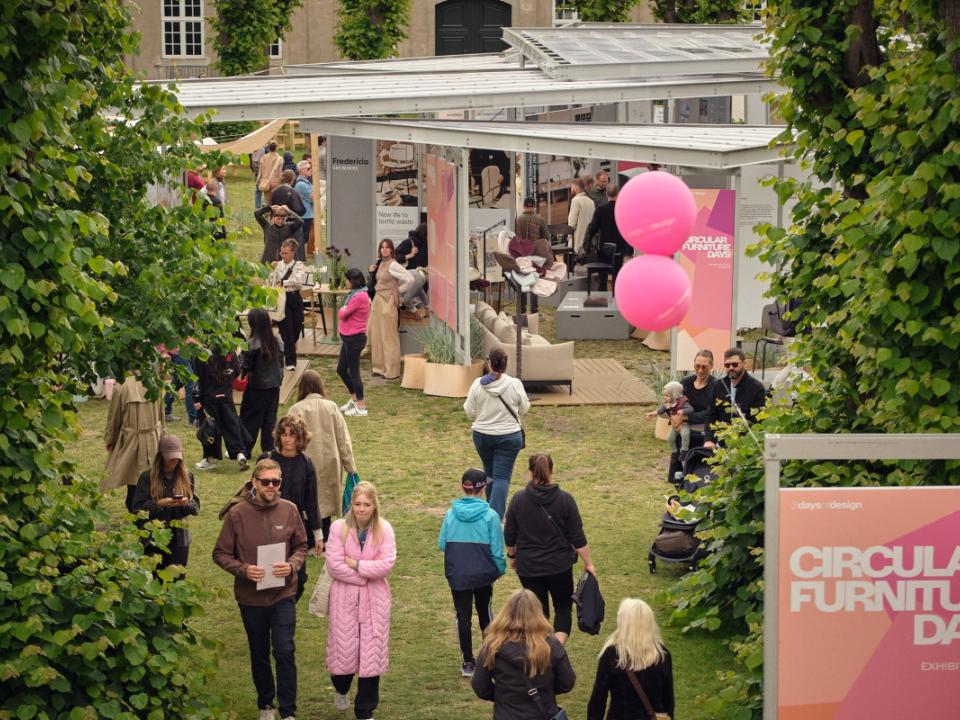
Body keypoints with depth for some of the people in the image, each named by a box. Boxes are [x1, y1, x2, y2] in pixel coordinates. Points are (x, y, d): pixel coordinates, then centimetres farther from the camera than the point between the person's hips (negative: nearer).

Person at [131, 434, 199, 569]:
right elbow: (137, 508, -6)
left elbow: (196, 507, 7)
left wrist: (187, 504, -14)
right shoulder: (147, 477, -4)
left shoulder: (186, 477, 6)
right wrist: (158, 504, -20)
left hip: (179, 539, 2)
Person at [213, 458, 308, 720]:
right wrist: (243, 570, -21)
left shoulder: (289, 510, -6)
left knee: (285, 652, -8)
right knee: (259, 655, 16)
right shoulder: (237, 513, -10)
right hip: (251, 597, 0)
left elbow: (301, 546, 6)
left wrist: (292, 565, -15)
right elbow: (221, 554, -4)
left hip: (283, 594, 0)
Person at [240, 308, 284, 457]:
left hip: (257, 386, -5)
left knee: (249, 418, 7)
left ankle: (245, 450, 11)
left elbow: (246, 366, -14)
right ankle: (269, 448, 15)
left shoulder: (253, 344, -19)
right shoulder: (277, 342, -1)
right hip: (274, 385, 5)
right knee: (270, 419, 13)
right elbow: (281, 362, 7)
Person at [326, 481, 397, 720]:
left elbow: (387, 563, -12)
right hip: (344, 599, -1)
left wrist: (355, 564, -14)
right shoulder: (339, 528, -6)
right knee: (344, 649, 7)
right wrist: (367, 574, -12)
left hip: (375, 600, 1)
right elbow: (334, 564, -13)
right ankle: (341, 689, 41)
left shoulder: (384, 529, -3)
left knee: (371, 654, 2)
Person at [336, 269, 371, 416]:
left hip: (354, 338, -10)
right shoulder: (356, 294, 12)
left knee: (353, 372, -2)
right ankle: (354, 399, 30)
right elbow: (344, 313, 12)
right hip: (349, 337, 10)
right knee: (341, 369, 18)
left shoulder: (359, 296, -20)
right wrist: (343, 311, -6)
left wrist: (342, 310, 1)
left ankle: (361, 407, 6)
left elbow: (342, 314, -17)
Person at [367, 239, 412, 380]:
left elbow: (410, 279, -20)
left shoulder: (393, 265, -13)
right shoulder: (381, 264, 12)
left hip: (388, 303, -9)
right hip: (378, 301, 9)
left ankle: (392, 371, 1)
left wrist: (398, 291, -7)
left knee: (389, 338, -4)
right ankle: (380, 367, 19)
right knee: (376, 336, 11)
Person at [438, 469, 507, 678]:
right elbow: (497, 549, -10)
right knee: (484, 613, 19)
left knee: (463, 617, 8)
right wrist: (500, 569, 6)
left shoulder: (451, 514, -7)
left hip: (457, 574, 0)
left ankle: (468, 662, 9)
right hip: (483, 574, 0)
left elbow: (442, 545, -3)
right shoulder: (490, 515, -12)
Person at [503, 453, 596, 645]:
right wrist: (588, 563, 2)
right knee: (563, 608, 13)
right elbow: (578, 537, -8)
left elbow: (509, 536, 1)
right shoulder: (565, 500, -10)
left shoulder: (518, 500, -8)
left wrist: (512, 556, 18)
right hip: (560, 565, -1)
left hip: (528, 566, 1)